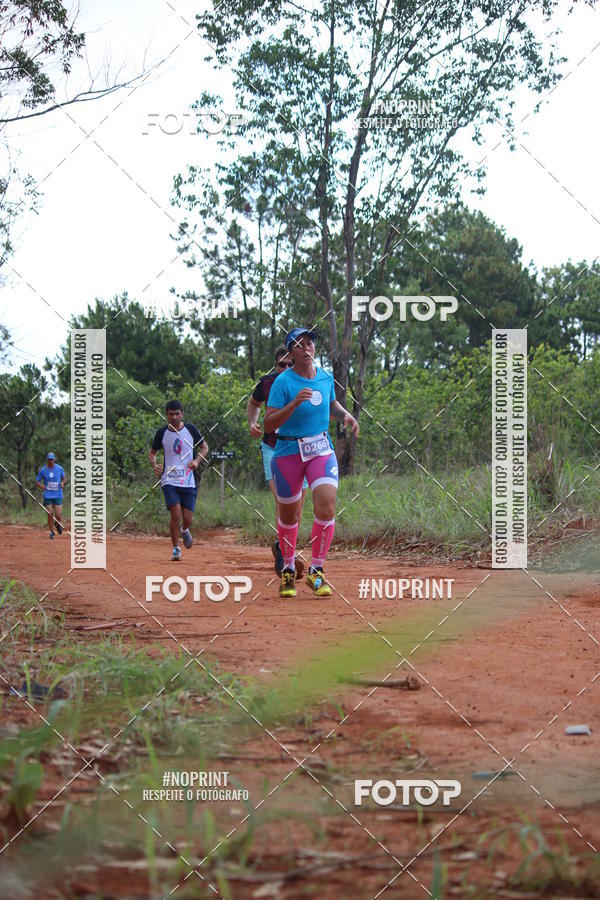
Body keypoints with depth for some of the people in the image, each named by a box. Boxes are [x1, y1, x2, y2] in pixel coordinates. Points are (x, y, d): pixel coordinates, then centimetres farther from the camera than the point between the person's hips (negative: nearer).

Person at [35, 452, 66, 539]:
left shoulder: (60, 469, 0)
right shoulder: (42, 470, -3)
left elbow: (64, 477, 16)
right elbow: (37, 482, 4)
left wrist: (62, 482, -6)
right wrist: (41, 486, -17)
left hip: (58, 495, 0)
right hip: (47, 495, 0)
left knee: (58, 515, -5)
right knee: (50, 515, -2)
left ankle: (58, 523, 30)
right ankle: (52, 532, 16)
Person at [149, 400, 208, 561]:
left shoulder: (190, 429, 2)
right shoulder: (162, 433, 3)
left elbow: (204, 447, 13)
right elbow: (152, 453, 14)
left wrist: (197, 460, -7)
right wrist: (154, 464, -7)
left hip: (189, 482, 1)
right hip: (169, 481, -1)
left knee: (188, 519, -3)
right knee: (176, 514, -17)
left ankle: (184, 530, 35)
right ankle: (176, 549, -1)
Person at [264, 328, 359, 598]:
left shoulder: (326, 378, 4)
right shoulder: (283, 382, -11)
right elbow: (268, 424, -18)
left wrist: (346, 415, 6)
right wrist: (295, 403, -29)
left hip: (322, 451, 3)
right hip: (288, 453, -3)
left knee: (326, 507, -17)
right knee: (289, 516, 8)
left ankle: (316, 571, -3)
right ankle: (288, 569, 32)